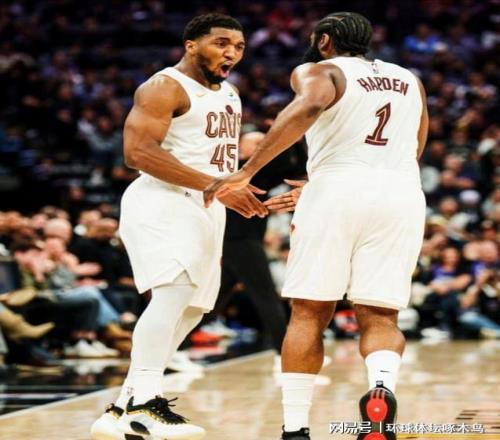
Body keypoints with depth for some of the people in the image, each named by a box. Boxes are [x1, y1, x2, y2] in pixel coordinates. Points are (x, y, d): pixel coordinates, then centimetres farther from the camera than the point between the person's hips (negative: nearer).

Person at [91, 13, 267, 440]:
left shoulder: (229, 94, 19)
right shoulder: (164, 88, -10)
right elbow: (138, 151, -21)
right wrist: (213, 185, -25)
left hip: (205, 211, 10)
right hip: (164, 203, -10)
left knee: (187, 313, 10)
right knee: (175, 290, -28)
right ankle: (145, 403, -37)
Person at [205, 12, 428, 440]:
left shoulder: (318, 71, 7)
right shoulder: (410, 80, 24)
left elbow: (308, 107, -16)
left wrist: (246, 172, -19)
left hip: (338, 189, -3)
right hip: (403, 195, 3)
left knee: (309, 314, 6)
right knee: (381, 318, 5)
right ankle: (382, 388, -25)